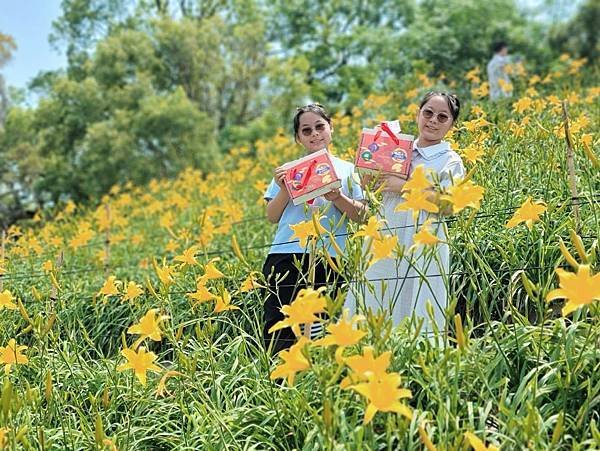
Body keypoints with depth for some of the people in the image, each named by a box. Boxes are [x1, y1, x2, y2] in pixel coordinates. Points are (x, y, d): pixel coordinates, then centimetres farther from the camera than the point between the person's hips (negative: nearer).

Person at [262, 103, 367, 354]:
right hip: (285, 256, 0)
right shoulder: (288, 170, 15)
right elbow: (272, 217, 11)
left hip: (328, 259, 0)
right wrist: (284, 191, -6)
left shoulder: (347, 170, 14)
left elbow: (361, 215, 6)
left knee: (320, 331, -2)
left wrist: (336, 197, -10)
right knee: (279, 328, -7)